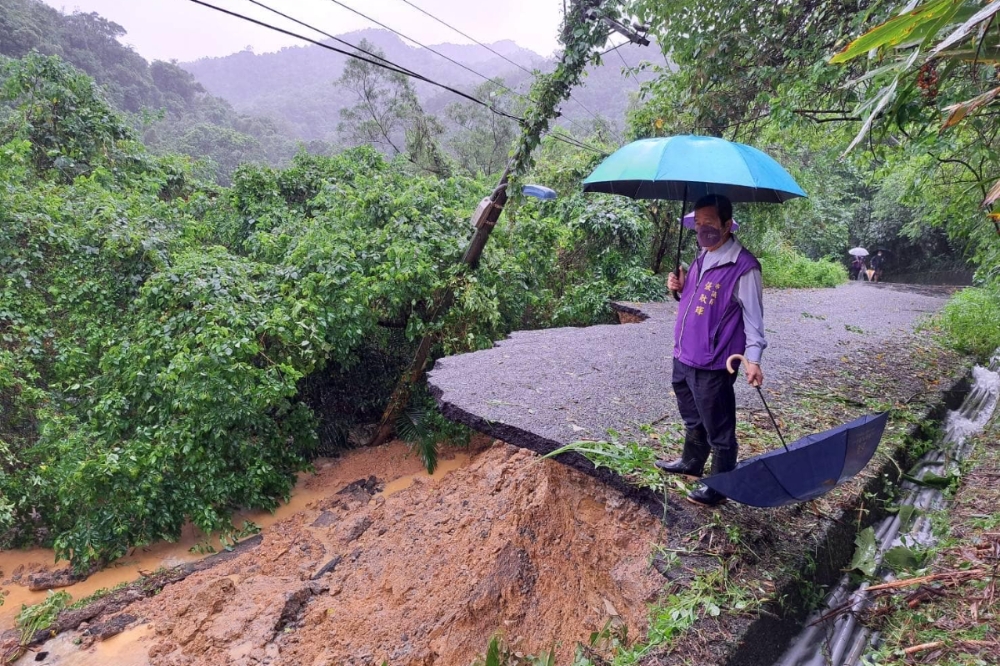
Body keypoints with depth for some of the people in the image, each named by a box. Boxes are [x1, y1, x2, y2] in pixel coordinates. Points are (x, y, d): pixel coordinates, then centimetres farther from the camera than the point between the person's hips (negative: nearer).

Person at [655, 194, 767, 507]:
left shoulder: (743, 267, -16)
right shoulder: (702, 258, 10)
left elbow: (753, 315, -15)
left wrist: (752, 358, -23)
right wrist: (681, 287, 2)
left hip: (713, 364, -8)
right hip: (684, 356, 9)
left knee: (718, 429, 7)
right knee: (692, 419, 26)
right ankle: (691, 462, 46)